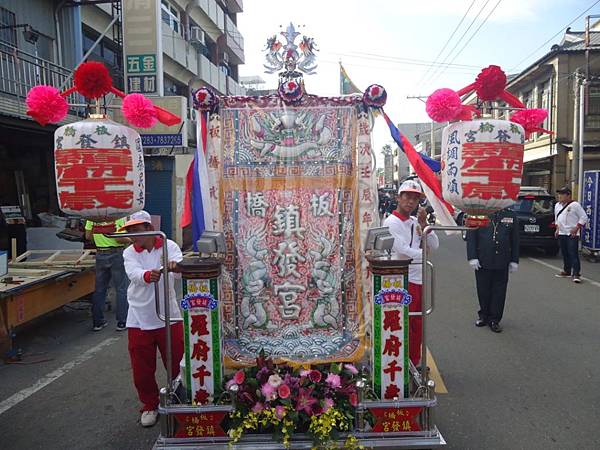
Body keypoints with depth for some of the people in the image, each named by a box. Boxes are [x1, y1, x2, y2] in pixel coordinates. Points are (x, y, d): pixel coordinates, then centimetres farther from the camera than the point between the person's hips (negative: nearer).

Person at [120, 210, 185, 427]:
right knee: (142, 368, 10)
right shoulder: (129, 253, -1)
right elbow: (134, 273, -22)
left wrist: (175, 266, -50)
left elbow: (180, 267, -24)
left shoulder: (168, 246, -5)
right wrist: (148, 275, -46)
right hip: (139, 319, 2)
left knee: (176, 363, 10)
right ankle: (149, 405, 33)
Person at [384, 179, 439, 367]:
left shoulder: (416, 222, 13)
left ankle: (414, 362, 31)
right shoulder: (391, 222, -10)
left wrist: (424, 224, -5)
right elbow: (403, 250, -19)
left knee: (417, 325, 17)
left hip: (420, 280, 8)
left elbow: (434, 245, 7)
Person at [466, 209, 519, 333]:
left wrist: (514, 260, 6)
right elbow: (471, 237, -2)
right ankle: (484, 316, 27)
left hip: (502, 262, 2)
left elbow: (515, 239, 9)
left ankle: (494, 320, 19)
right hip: (482, 261, -1)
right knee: (483, 290, 8)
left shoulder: (511, 215, 5)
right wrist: (472, 257, -7)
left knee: (499, 291, 7)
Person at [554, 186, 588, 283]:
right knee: (565, 254, 13)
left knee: (573, 254, -11)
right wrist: (557, 229, 14)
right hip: (561, 234, 7)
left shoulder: (575, 205, -8)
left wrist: (576, 228, -13)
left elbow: (584, 217, -7)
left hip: (572, 234, -7)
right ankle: (567, 271, 23)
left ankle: (576, 274, -11)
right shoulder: (557, 205, 13)